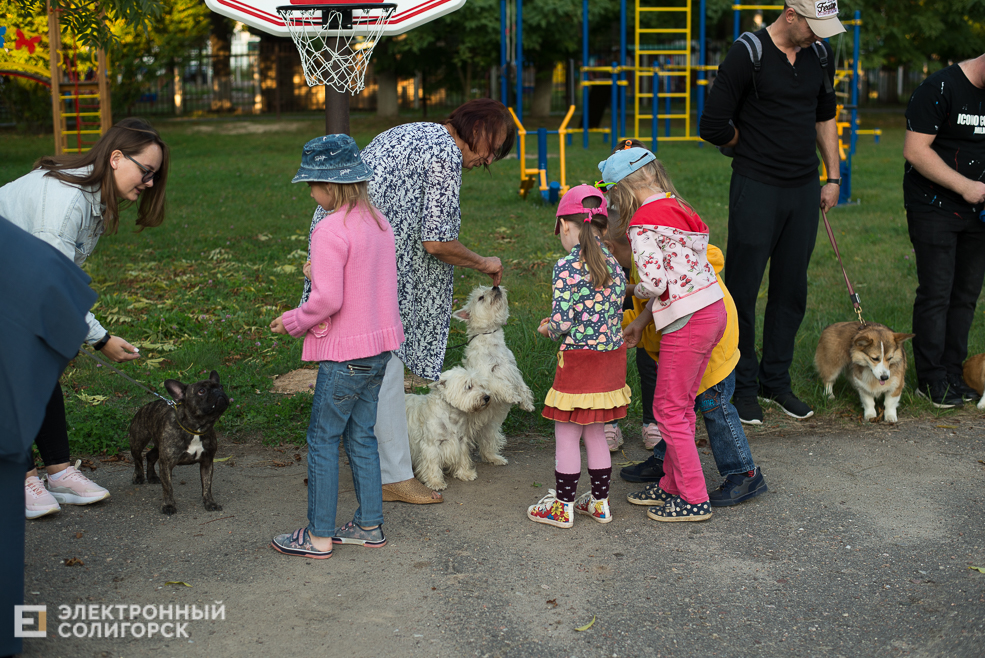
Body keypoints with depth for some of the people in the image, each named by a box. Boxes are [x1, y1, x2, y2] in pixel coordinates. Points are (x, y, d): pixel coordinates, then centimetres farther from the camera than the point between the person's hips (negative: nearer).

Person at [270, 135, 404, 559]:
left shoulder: (331, 230, -18)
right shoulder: (379, 222, 8)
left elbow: (328, 299, -22)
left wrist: (293, 321, -5)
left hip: (346, 353, -8)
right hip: (379, 345, 8)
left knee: (323, 439, 2)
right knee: (360, 436, 17)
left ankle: (319, 536, 9)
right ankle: (370, 525, 23)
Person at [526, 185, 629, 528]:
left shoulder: (567, 267, -17)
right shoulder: (614, 265, 3)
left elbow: (562, 322, -19)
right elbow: (614, 314, 8)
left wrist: (547, 329, 4)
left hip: (578, 359, -7)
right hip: (611, 356, 7)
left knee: (566, 435, 6)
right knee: (595, 433, 19)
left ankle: (563, 506, 16)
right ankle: (600, 502, 27)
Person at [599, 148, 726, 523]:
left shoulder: (644, 224, -13)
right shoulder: (680, 209, 14)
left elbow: (654, 283, -21)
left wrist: (632, 291, 2)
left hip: (686, 323, -9)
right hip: (713, 311, 9)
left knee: (669, 409, 3)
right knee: (681, 406, 18)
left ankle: (694, 500, 8)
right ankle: (672, 485, 29)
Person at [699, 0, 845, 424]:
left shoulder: (821, 55, 7)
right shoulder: (748, 55, -13)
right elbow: (714, 126, -10)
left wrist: (833, 177, 17)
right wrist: (754, 148, 5)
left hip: (804, 189, 6)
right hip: (756, 188, -5)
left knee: (792, 290, 10)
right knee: (742, 290, 0)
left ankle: (776, 381, 23)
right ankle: (743, 386, 13)